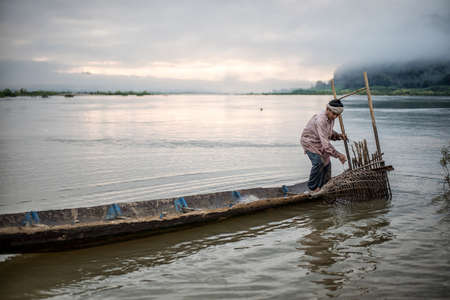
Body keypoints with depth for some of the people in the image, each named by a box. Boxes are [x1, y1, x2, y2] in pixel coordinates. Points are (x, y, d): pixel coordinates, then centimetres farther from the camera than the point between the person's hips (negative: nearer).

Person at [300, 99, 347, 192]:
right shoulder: (321, 120, -35)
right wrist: (338, 155, -41)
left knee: (326, 163, 8)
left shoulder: (331, 118, -7)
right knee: (318, 162, -23)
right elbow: (325, 142, -40)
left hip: (319, 144, 9)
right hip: (309, 142, -9)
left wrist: (338, 136, -8)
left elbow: (329, 132, 12)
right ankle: (313, 186, -6)